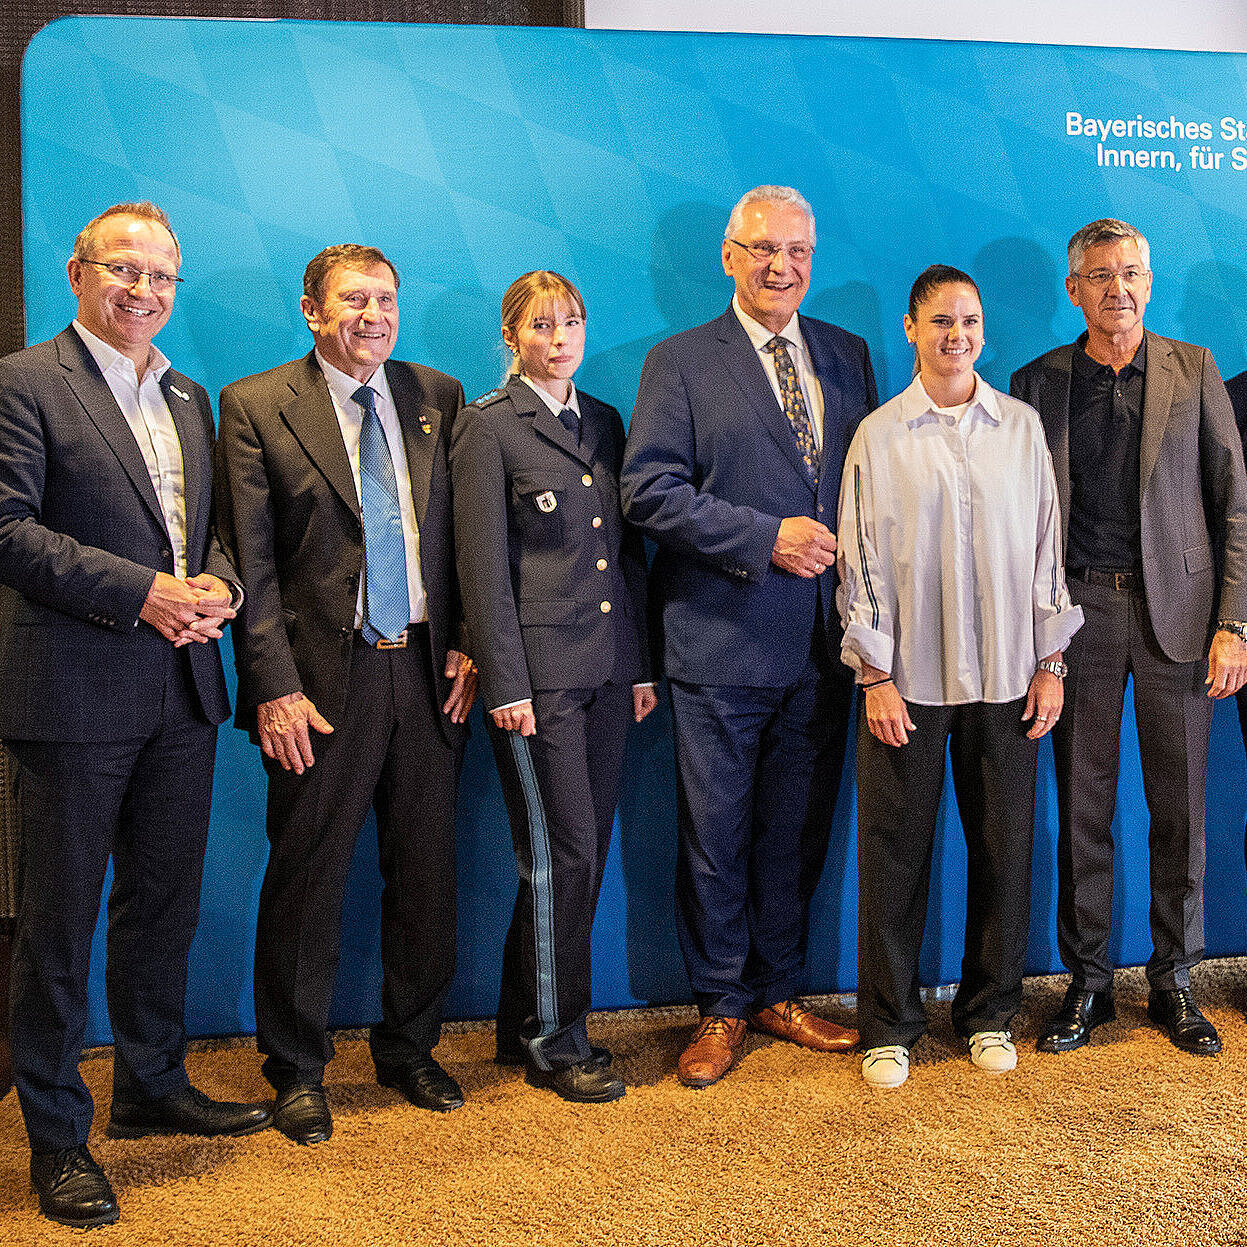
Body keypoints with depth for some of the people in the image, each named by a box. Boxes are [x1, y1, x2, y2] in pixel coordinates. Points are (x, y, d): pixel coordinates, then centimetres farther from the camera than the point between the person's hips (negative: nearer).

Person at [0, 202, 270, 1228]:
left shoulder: (188, 400, 17)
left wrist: (216, 583, -3)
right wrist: (140, 592, -19)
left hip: (183, 690, 7)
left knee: (166, 903, 16)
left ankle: (154, 1087, 32)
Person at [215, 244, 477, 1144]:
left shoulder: (439, 398, 9)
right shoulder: (257, 408, -2)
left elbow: (463, 533, 11)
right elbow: (250, 563, -6)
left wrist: (466, 643, 1)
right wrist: (273, 686, -12)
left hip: (428, 671, 4)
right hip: (324, 680, -3)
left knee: (427, 871, 12)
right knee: (307, 877, 5)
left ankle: (410, 1046, 30)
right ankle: (297, 1069, 22)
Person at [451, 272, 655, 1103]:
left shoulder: (605, 422, 15)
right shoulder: (489, 426, -4)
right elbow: (483, 565, -9)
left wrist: (642, 664, 12)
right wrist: (507, 684, -13)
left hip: (607, 669, 6)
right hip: (539, 671, -6)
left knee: (586, 853, 9)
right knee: (562, 855, -3)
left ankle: (525, 1023, 23)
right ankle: (553, 1041, 12)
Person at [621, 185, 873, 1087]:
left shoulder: (849, 356, 12)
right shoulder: (680, 362, -1)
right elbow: (650, 490, -10)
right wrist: (766, 537, -17)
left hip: (822, 643, 4)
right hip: (723, 643, -4)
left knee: (796, 831, 14)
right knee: (716, 835, 5)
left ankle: (778, 994, 30)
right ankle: (722, 1008, 21)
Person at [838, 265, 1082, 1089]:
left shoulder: (1023, 427, 7)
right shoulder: (879, 436, 1)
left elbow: (1046, 547, 8)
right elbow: (861, 563, 0)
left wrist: (1051, 662, 5)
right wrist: (874, 675, -5)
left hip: (1006, 675, 2)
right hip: (908, 678, -2)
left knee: (1005, 846, 7)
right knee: (896, 851, 3)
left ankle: (991, 1013, 25)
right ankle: (890, 1023, 18)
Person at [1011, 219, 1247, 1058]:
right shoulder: (1037, 383, 7)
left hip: (1176, 610, 0)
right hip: (1080, 611, 0)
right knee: (1083, 809, 5)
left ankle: (1174, 982, 19)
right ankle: (1087, 983, 17)